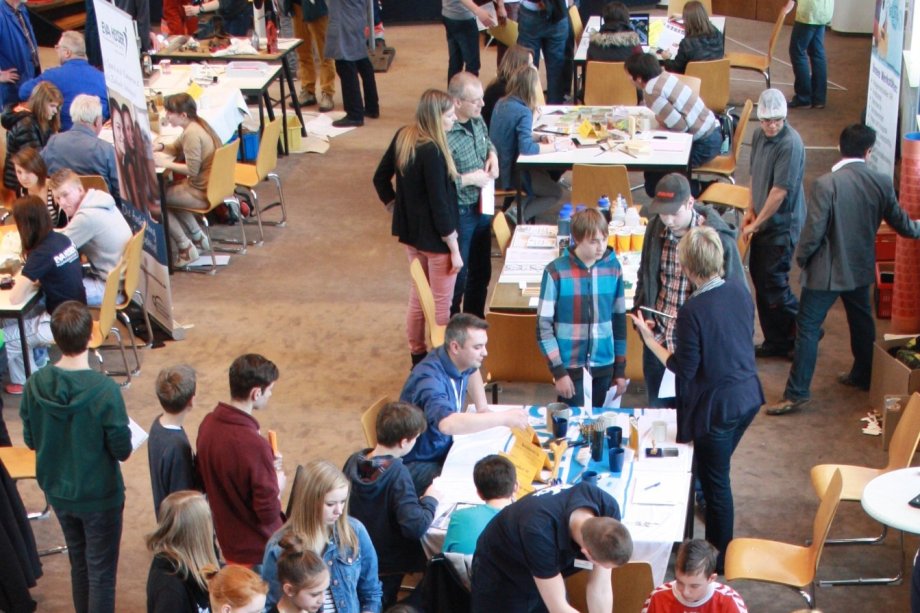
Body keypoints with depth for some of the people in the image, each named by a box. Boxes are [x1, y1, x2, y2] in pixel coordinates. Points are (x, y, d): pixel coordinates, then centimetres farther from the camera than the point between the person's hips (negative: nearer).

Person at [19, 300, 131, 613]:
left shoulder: (35, 384, -14)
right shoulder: (105, 390, -27)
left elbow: (30, 440, 0)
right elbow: (122, 450, -18)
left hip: (57, 491, 5)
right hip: (99, 494, -5)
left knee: (78, 563, 25)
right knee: (101, 572, 11)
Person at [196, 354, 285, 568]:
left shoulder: (208, 423, -8)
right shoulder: (253, 445, -32)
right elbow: (268, 512, -26)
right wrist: (277, 487, -5)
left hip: (226, 539, 7)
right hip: (257, 550, -7)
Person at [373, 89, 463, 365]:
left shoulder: (402, 137, -3)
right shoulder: (432, 152, -27)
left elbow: (380, 179, 9)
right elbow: (439, 205, -23)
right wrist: (454, 249, -15)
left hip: (409, 231, 8)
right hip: (434, 238, -8)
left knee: (417, 293, 23)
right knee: (441, 302, 8)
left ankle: (417, 354, 36)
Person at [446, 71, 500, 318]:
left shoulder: (477, 120, -2)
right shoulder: (445, 136, -28)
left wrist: (492, 154, 0)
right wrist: (470, 179, -24)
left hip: (481, 206, 8)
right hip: (459, 213, -8)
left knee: (481, 271, 22)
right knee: (457, 276, 7)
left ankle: (475, 322, 41)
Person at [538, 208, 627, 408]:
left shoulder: (613, 267, 0)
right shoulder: (556, 272, -11)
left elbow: (619, 320, 8)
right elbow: (544, 326, -8)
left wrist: (620, 369, 9)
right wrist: (558, 371, -11)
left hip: (604, 369, 3)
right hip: (570, 368, -3)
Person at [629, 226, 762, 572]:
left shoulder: (694, 310, -25)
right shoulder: (740, 291, -4)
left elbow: (684, 369, -18)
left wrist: (649, 339, -9)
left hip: (716, 407, -7)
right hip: (748, 397, 7)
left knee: (716, 482, 10)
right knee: (716, 472, 26)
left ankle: (721, 559, 24)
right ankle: (717, 540, 42)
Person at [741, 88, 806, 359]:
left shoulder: (790, 144, -22)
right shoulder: (759, 136, 4)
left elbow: (780, 191, -22)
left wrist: (757, 223, -13)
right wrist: (751, 210, 9)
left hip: (782, 224, -9)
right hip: (763, 221, 9)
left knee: (773, 283, -5)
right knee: (760, 278, 13)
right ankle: (776, 341, 24)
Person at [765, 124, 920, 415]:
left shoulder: (826, 184, -22)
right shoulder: (882, 183, -7)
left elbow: (813, 230, -20)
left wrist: (801, 257, -1)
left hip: (826, 271, -5)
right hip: (861, 268, 5)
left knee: (808, 327, 1)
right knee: (861, 322, 24)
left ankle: (797, 392, 1)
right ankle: (862, 376, 41)